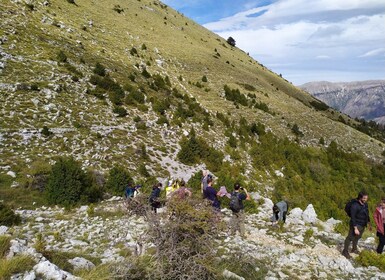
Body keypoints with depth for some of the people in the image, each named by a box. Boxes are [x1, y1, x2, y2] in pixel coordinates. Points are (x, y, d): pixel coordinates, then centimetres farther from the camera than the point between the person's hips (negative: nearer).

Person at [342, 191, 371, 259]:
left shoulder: (365, 204, 1)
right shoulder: (355, 205, -24)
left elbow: (367, 214, 16)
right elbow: (353, 217, -24)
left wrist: (369, 223, 18)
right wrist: (355, 228, -26)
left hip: (363, 225, 8)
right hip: (356, 225, -8)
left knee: (357, 237, 22)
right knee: (350, 238, 1)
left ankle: (354, 249, 41)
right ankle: (345, 251, 14)